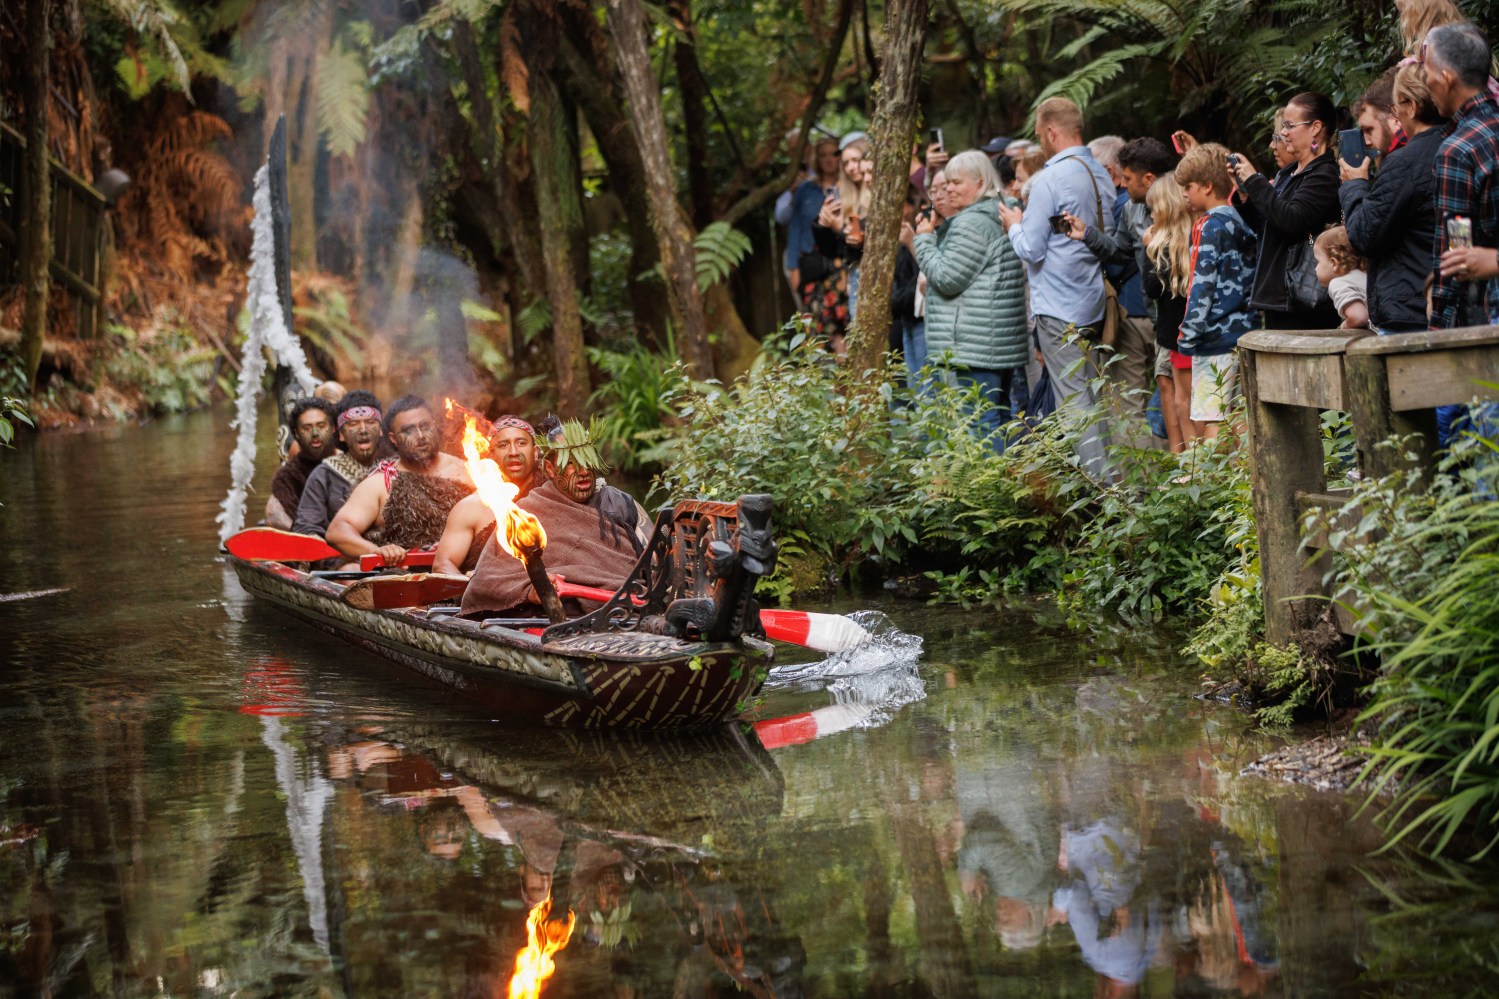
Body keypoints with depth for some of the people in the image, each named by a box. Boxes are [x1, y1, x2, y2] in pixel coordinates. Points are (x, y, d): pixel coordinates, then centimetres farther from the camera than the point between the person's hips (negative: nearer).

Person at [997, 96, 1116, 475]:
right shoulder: (1100, 175, 8)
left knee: (1075, 400, -4)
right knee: (1093, 395, 14)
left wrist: (1015, 226, 5)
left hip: (1059, 308, -8)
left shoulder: (1050, 179, -16)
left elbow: (1030, 249, -16)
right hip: (1094, 304, 8)